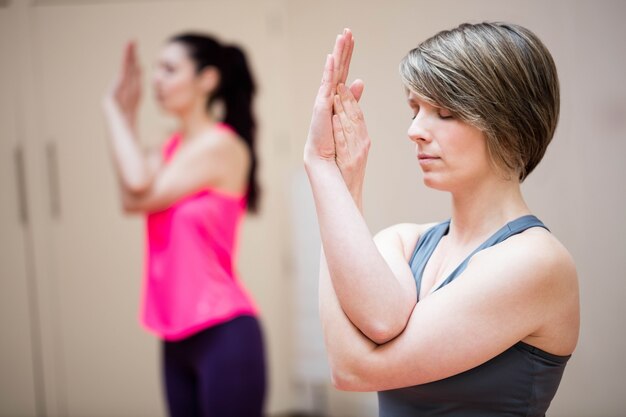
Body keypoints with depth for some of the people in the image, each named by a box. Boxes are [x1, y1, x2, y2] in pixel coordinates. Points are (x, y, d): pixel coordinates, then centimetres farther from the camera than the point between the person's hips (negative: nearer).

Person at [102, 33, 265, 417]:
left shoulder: (221, 145, -11)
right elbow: (132, 199, -5)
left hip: (224, 332, -8)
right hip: (179, 334, 8)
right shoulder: (174, 147, 11)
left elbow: (141, 194, -15)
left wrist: (116, 111, -5)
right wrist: (126, 113, -1)